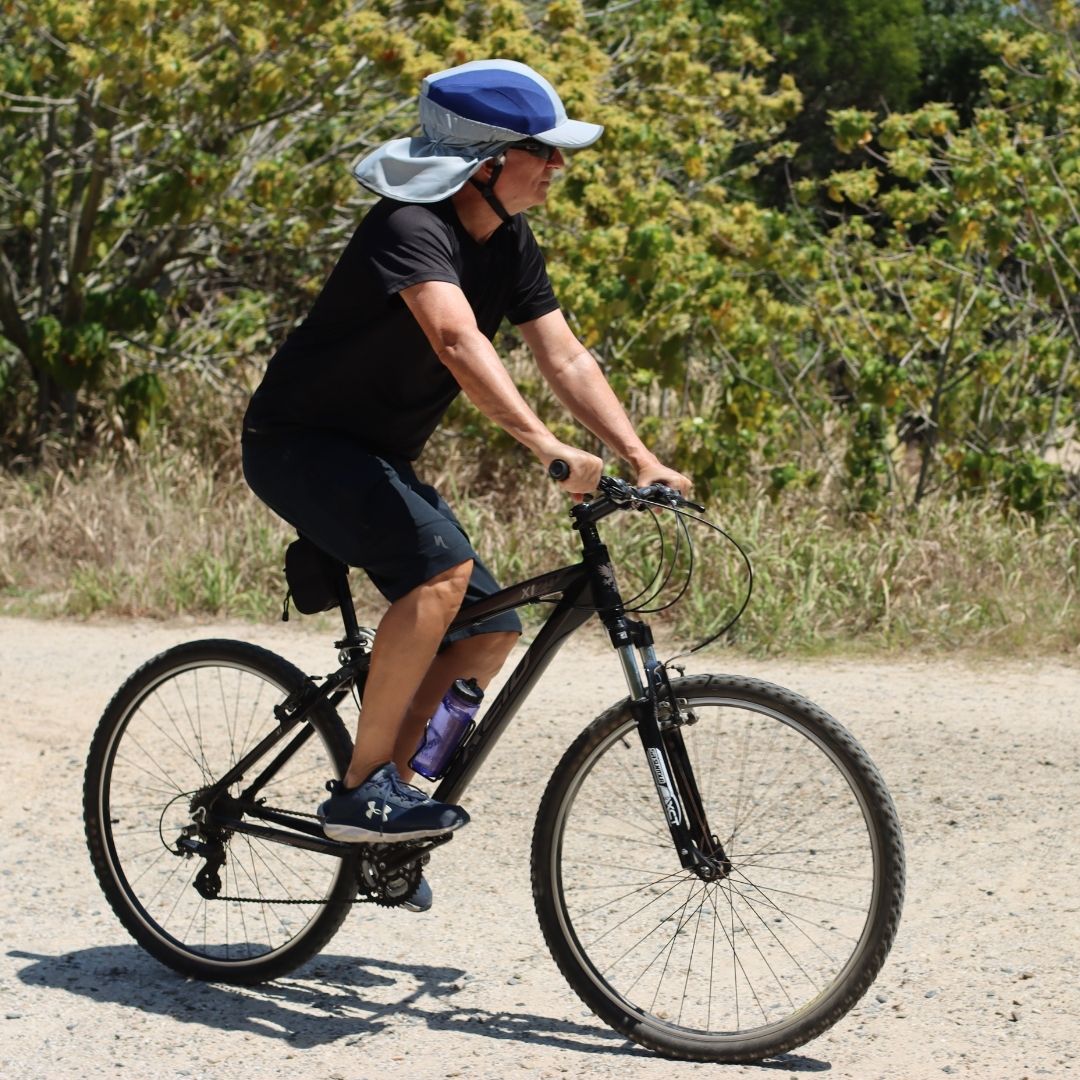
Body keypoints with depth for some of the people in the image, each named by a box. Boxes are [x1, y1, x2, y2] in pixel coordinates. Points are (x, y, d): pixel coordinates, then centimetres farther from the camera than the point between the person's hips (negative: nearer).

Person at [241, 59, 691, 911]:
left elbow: (566, 359, -1)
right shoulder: (411, 227, -25)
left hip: (376, 457, 9)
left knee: (491, 628, 0)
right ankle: (364, 788, -22)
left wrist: (642, 460, -14)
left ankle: (385, 794, 13)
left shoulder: (509, 242, 3)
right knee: (441, 563, -31)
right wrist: (546, 448, -52)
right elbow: (456, 340, -41)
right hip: (299, 443, -9)